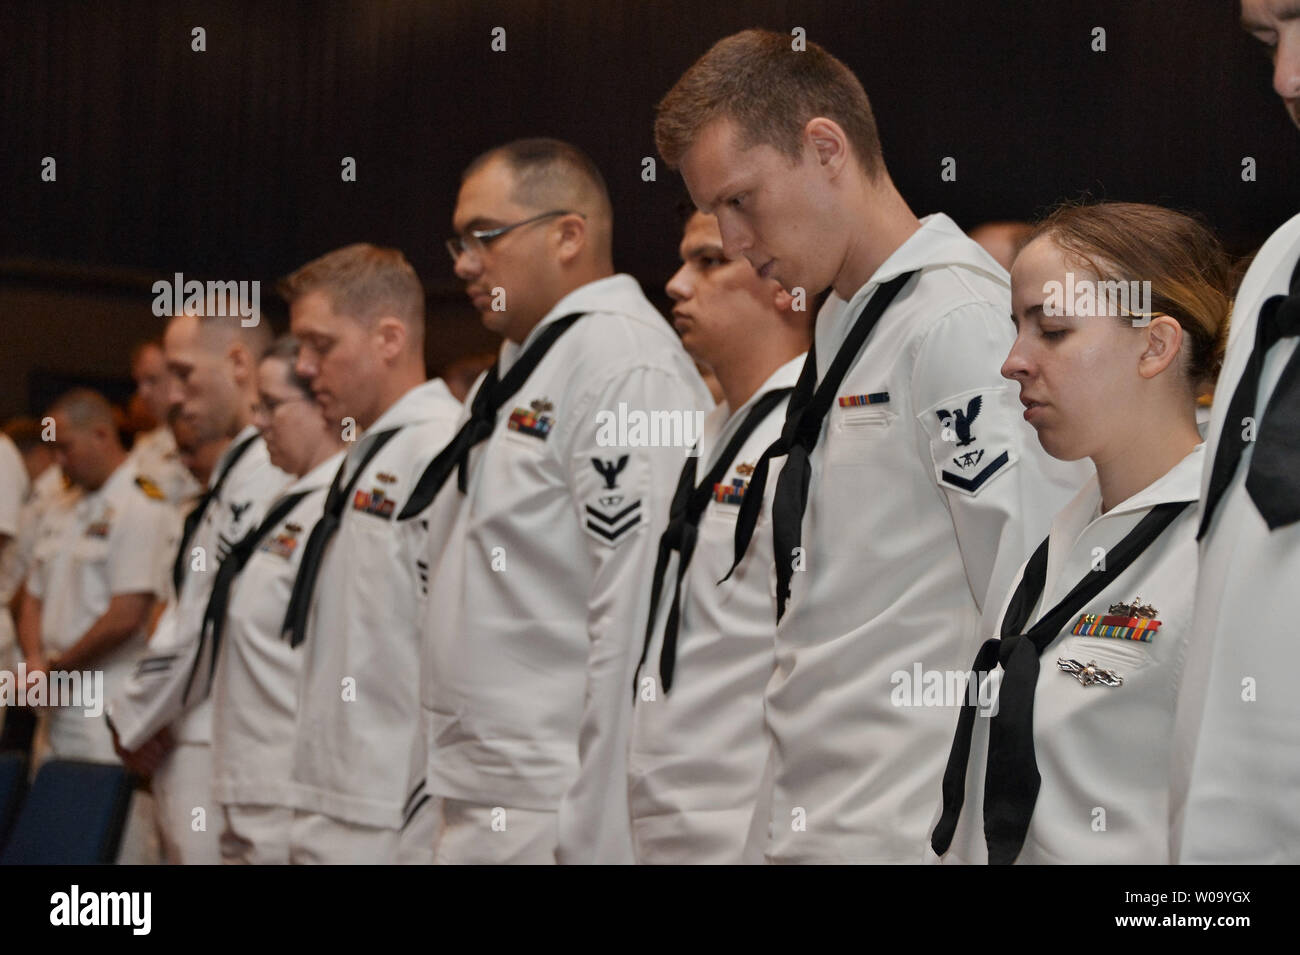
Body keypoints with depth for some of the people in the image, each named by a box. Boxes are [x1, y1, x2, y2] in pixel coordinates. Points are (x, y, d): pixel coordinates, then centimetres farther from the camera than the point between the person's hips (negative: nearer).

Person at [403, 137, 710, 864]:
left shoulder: (628, 365, -14)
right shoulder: (523, 370, 17)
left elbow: (636, 623, -20)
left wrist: (595, 840, -21)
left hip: (555, 819, -9)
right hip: (482, 806, 9)